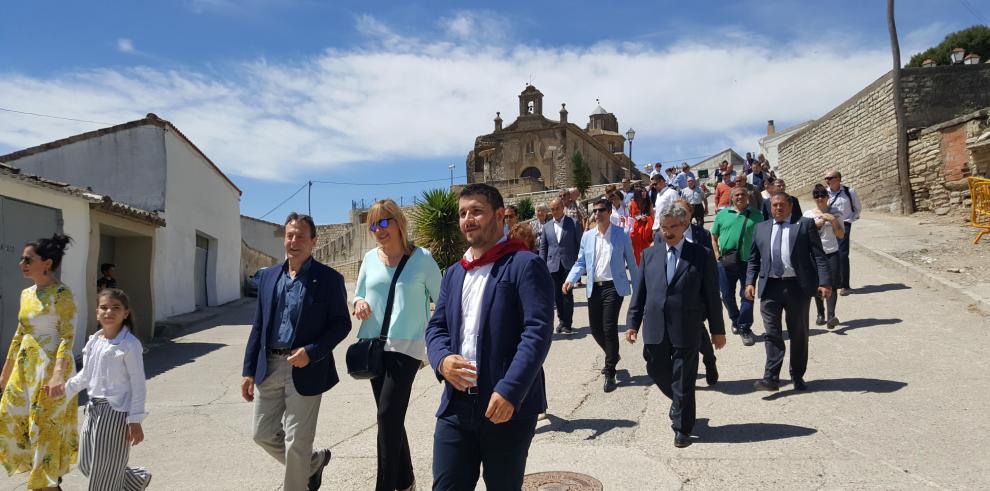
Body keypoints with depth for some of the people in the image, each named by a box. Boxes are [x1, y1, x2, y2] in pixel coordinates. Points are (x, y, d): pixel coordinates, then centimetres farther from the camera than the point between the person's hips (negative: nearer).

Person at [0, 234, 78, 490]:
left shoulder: (61, 294, -14)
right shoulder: (27, 294, 10)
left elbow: (68, 337, -20)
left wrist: (58, 374, -30)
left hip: (51, 366, -8)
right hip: (25, 366, 8)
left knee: (46, 426, 0)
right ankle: (39, 470, 29)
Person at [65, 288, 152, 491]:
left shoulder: (130, 345, -15)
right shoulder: (93, 342, 5)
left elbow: (138, 385, -14)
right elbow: (85, 375, 19)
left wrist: (135, 420, -16)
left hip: (116, 411, -8)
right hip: (94, 409, 8)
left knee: (106, 471, 2)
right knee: (86, 465, 15)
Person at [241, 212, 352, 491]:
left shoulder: (329, 279, -6)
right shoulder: (268, 276, 9)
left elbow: (342, 323, -7)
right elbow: (258, 326, 11)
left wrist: (310, 352, -19)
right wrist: (249, 371, 8)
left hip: (305, 369, -5)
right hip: (269, 367, 6)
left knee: (297, 443, 2)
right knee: (263, 434, 15)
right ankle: (313, 463, 38)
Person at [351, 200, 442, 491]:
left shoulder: (421, 258, -5)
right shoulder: (370, 258, 7)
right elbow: (358, 294, 17)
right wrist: (359, 303, -5)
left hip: (406, 346, -5)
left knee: (387, 416, -12)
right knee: (391, 419, 13)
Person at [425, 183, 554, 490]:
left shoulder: (525, 265, -7)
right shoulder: (453, 273, 16)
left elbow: (538, 331, -15)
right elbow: (436, 326, 14)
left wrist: (509, 390, -23)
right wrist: (442, 359, -8)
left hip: (508, 405, -5)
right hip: (456, 405, 6)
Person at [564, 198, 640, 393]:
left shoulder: (621, 235, -1)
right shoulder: (587, 236, 9)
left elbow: (631, 262, 3)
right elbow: (580, 263, 11)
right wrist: (570, 280, -7)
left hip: (613, 287, -4)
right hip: (594, 288, 4)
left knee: (609, 328, -10)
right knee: (595, 329, 10)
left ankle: (610, 373, 2)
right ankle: (612, 356, 39)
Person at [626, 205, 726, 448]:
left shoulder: (701, 256, -2)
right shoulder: (650, 254, 6)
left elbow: (711, 295, 1)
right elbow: (640, 290, 8)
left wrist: (717, 330, 3)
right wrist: (632, 323, 5)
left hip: (686, 328, -3)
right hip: (655, 328, 4)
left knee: (683, 381, 4)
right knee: (657, 371, 14)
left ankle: (682, 429, 22)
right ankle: (680, 403, 44)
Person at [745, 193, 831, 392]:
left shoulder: (805, 224, 5)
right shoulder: (761, 228, 13)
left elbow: (818, 255, -1)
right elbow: (753, 259, 14)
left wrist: (824, 282, -11)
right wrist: (750, 282, 1)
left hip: (798, 286, -1)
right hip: (770, 286, 2)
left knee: (799, 334, 8)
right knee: (772, 333, -2)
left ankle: (797, 377, 21)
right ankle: (771, 377, -2)